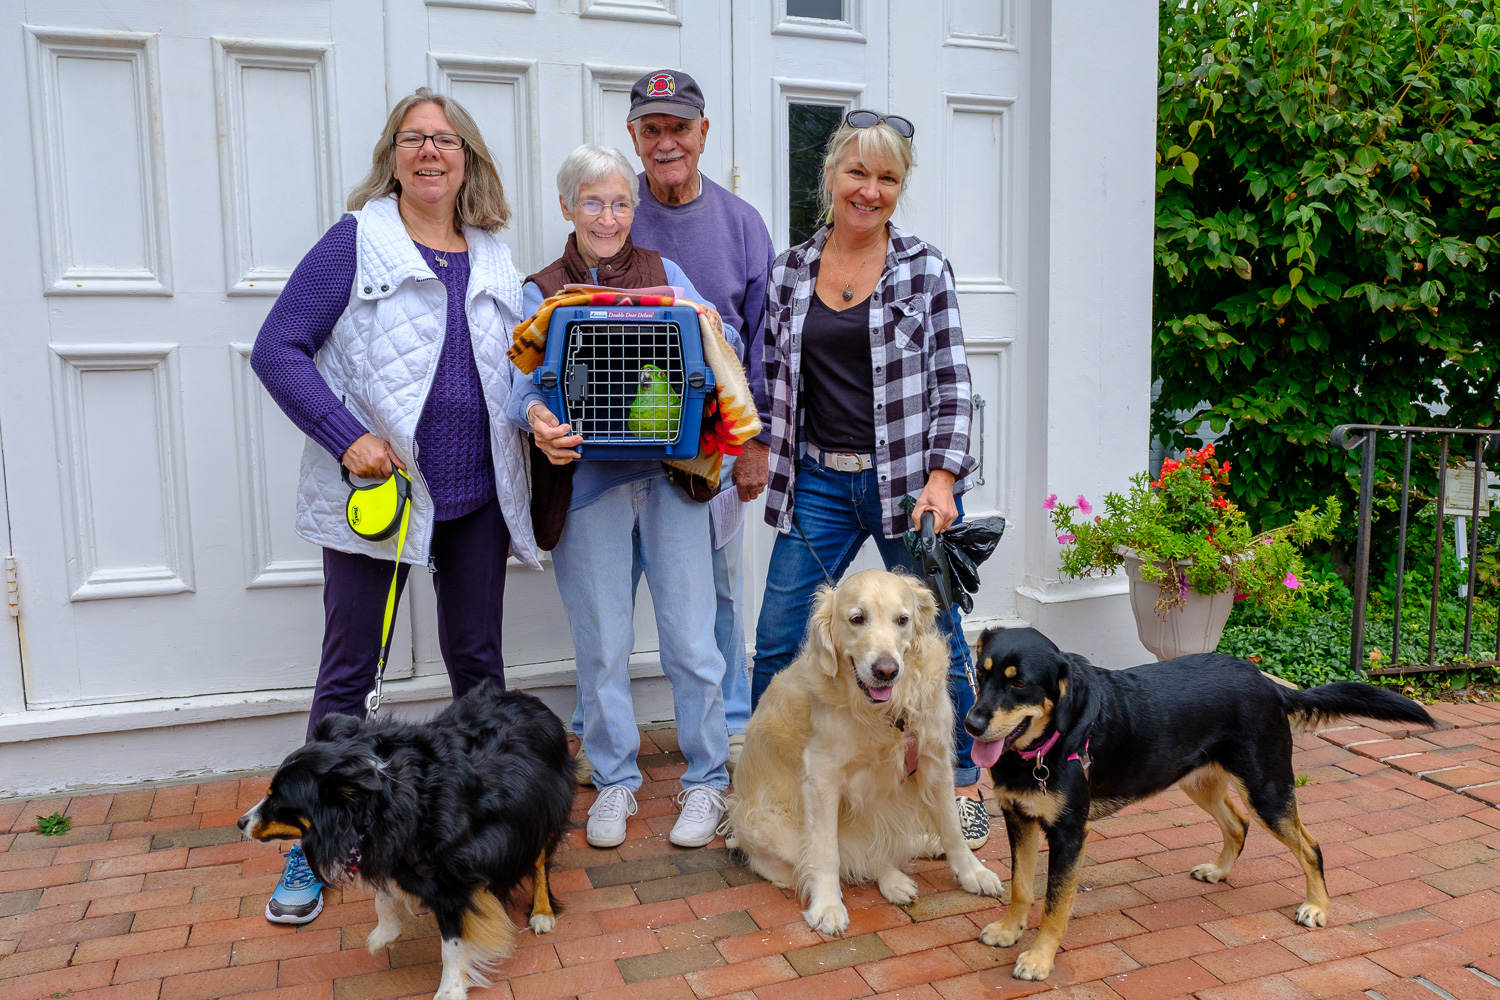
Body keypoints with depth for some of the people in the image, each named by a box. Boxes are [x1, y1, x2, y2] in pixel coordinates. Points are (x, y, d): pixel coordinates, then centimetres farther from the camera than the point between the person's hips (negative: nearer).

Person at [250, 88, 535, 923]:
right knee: (348, 673, 5)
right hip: (374, 492, -4)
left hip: (478, 497, 4)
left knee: (478, 658, 14)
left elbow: (518, 365, 19)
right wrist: (347, 438, -17)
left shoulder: (495, 258, 12)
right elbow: (277, 349, -7)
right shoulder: (356, 243, -2)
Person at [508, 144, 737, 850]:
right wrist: (537, 418, -26)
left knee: (691, 639, 2)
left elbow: (724, 342, 6)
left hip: (670, 478, 1)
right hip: (587, 484, 0)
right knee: (601, 646, 7)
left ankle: (707, 780, 20)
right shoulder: (540, 293, 8)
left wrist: (712, 336, -18)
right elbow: (526, 382, -3)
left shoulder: (664, 273, 12)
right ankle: (615, 780, 26)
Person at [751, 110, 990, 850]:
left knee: (933, 636, 8)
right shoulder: (790, 270, 7)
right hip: (819, 483, 3)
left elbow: (951, 380, -4)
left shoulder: (924, 269, -1)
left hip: (907, 480, -2)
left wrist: (942, 475, -14)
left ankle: (961, 781, 28)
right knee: (778, 638, 4)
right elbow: (772, 378, 13)